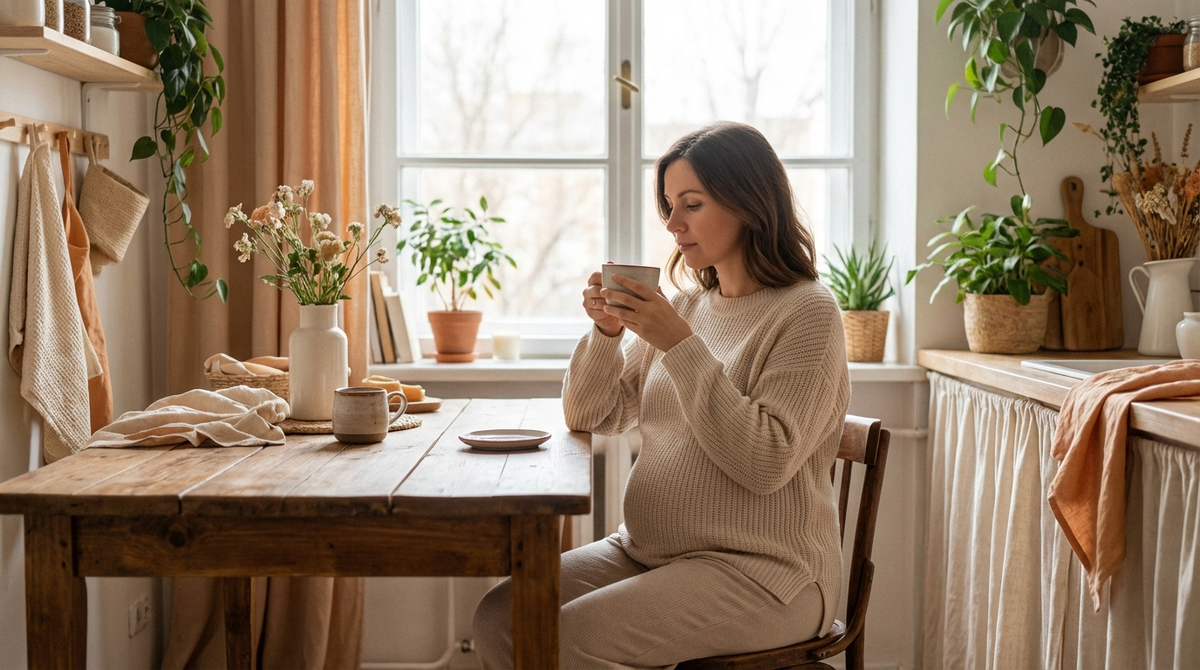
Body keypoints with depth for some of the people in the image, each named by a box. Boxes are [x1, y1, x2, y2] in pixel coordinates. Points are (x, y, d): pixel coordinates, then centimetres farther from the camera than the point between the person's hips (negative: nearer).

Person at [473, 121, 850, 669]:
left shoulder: (806, 313, -8)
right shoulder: (688, 306, 13)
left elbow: (765, 463, -21)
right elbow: (589, 417, 15)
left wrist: (680, 346, -21)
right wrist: (606, 333, -4)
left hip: (757, 571, -7)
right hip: (648, 553, 7)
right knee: (499, 615, -11)